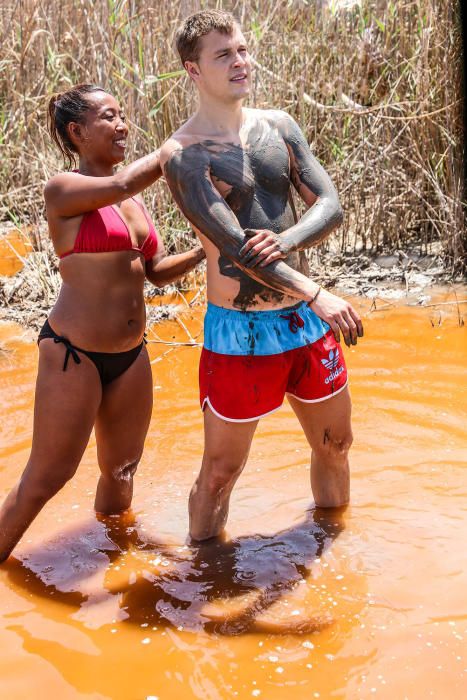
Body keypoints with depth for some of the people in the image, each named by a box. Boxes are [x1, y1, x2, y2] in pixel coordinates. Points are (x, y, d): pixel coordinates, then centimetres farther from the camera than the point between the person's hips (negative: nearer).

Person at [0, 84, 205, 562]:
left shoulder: (133, 199, 10)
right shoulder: (63, 189, -11)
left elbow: (157, 271, 11)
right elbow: (122, 183, -30)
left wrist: (204, 251, -7)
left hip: (131, 354, 7)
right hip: (73, 353, -7)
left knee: (121, 468, 19)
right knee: (47, 478, 1)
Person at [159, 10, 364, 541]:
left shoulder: (279, 126, 6)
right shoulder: (182, 154, -13)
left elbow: (330, 206, -1)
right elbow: (233, 245, -23)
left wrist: (284, 241, -22)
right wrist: (316, 296, -31)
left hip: (307, 323, 6)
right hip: (240, 332, -6)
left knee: (334, 447, 21)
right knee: (220, 472, 5)